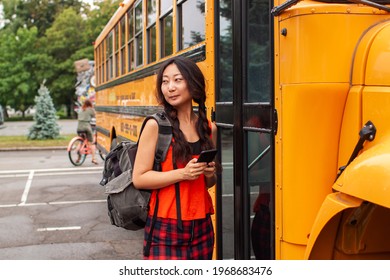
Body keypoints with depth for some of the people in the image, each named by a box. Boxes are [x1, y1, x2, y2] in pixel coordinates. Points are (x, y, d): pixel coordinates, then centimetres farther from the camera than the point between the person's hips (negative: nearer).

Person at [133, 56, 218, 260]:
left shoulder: (209, 128, 8)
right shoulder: (155, 126, -6)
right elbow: (138, 178, -10)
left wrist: (210, 174, -4)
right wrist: (182, 173, -19)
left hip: (202, 228, 5)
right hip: (165, 229, -5)